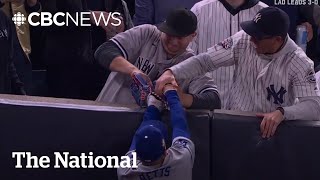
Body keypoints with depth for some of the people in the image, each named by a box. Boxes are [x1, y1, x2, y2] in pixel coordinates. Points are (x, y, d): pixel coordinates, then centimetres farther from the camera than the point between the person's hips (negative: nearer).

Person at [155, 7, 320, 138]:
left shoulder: (298, 63, -16)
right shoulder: (243, 40, -8)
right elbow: (204, 60, -5)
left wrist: (281, 113, -41)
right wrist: (171, 72, -22)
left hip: (269, 131, -2)